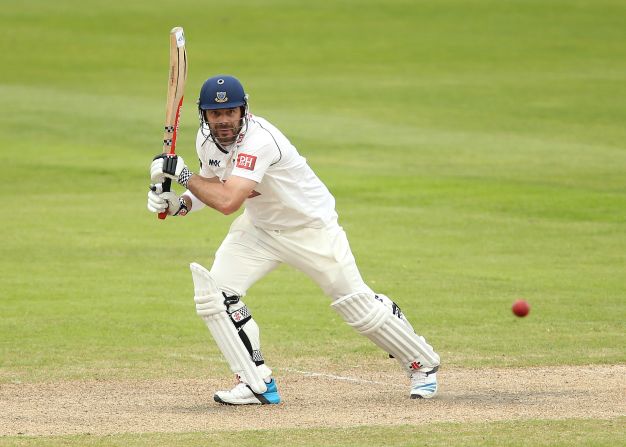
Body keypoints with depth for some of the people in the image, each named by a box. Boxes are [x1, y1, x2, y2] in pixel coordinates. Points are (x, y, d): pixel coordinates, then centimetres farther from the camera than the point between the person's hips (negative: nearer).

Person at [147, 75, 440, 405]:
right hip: (260, 227, 7)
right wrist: (181, 204, -10)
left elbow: (227, 201, -44)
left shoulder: (258, 140, -35)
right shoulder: (207, 139, -9)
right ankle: (257, 383, -5)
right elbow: (212, 185, 10)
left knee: (359, 307, 0)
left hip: (313, 228, -7)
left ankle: (422, 364, 24)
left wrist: (182, 173, -34)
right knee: (215, 291, -13)